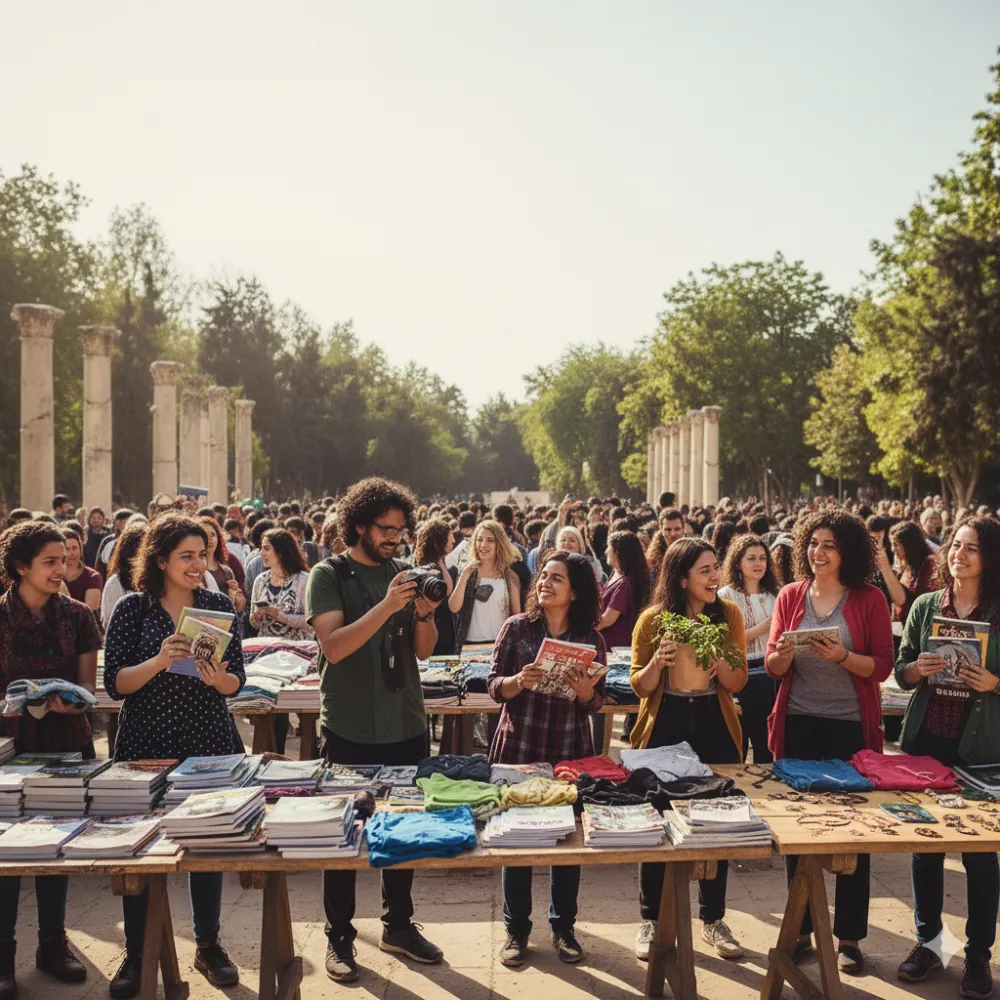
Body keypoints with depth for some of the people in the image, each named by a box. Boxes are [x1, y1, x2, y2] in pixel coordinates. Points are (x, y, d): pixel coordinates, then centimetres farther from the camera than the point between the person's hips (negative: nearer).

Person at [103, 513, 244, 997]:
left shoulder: (219, 605, 0)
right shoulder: (131, 608, -5)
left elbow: (236, 682, 0)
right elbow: (114, 684, -9)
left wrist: (219, 678, -22)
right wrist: (159, 661, -25)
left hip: (209, 742, 2)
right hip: (145, 743, -1)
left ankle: (208, 945, 28)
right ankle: (136, 953, 24)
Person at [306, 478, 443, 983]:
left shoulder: (402, 574, 7)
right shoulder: (329, 575, -6)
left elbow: (423, 650, 6)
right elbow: (333, 645, -19)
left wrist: (425, 614, -14)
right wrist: (386, 607, -28)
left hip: (406, 727, 5)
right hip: (350, 731, -4)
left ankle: (398, 924, 29)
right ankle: (339, 936, 19)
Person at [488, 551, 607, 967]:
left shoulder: (591, 638, -1)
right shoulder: (516, 627, -4)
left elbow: (597, 702, 2)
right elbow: (493, 686, -4)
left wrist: (585, 691, -19)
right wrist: (518, 681, -23)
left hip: (571, 750, 1)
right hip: (518, 746, -1)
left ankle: (563, 926, 28)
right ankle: (516, 928, 22)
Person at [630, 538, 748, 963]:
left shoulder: (728, 615, -2)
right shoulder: (653, 619, -7)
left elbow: (737, 682, -1)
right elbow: (640, 686, -3)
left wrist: (718, 661, -22)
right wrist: (658, 662, -23)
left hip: (715, 728, 2)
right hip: (664, 728, -2)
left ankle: (713, 919, 26)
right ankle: (651, 920, 21)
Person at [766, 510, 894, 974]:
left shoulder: (870, 599, -2)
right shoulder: (790, 596, 3)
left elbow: (882, 666, -5)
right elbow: (773, 668, 4)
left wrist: (843, 657, -22)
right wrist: (783, 653, -18)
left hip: (852, 726, -2)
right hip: (799, 724, 2)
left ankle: (849, 936, 19)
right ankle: (800, 929, 23)